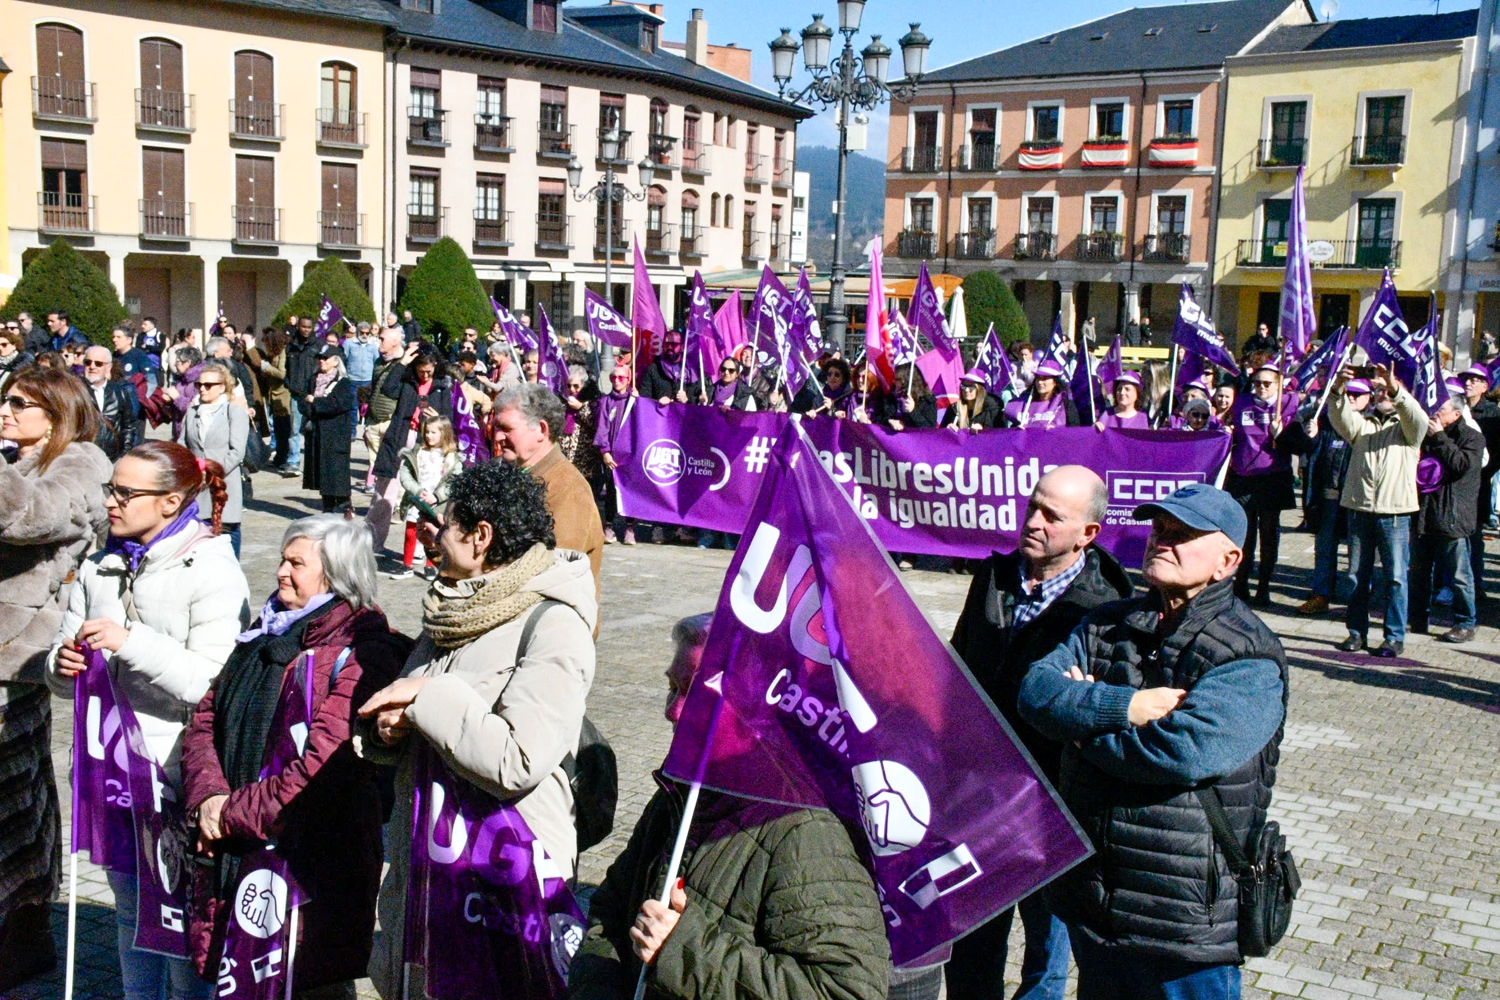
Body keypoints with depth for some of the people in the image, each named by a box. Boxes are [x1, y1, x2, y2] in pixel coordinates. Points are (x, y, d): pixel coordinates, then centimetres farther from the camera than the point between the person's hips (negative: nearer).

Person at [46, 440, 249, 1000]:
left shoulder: (212, 571, -11)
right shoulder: (99, 569, 10)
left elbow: (212, 681, -20)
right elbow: (63, 670, 15)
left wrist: (130, 642, -25)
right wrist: (64, 668, -8)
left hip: (178, 769, -6)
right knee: (130, 907, 19)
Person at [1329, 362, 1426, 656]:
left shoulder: (1407, 426, 8)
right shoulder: (1361, 423, 15)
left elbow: (1418, 417, -15)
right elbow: (1340, 417, -6)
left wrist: (1395, 389, -33)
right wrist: (1338, 389, -27)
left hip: (1395, 513, -2)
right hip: (1359, 508, 3)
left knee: (1396, 577, 0)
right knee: (1358, 575, 7)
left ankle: (1395, 636, 6)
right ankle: (1356, 631, 16)